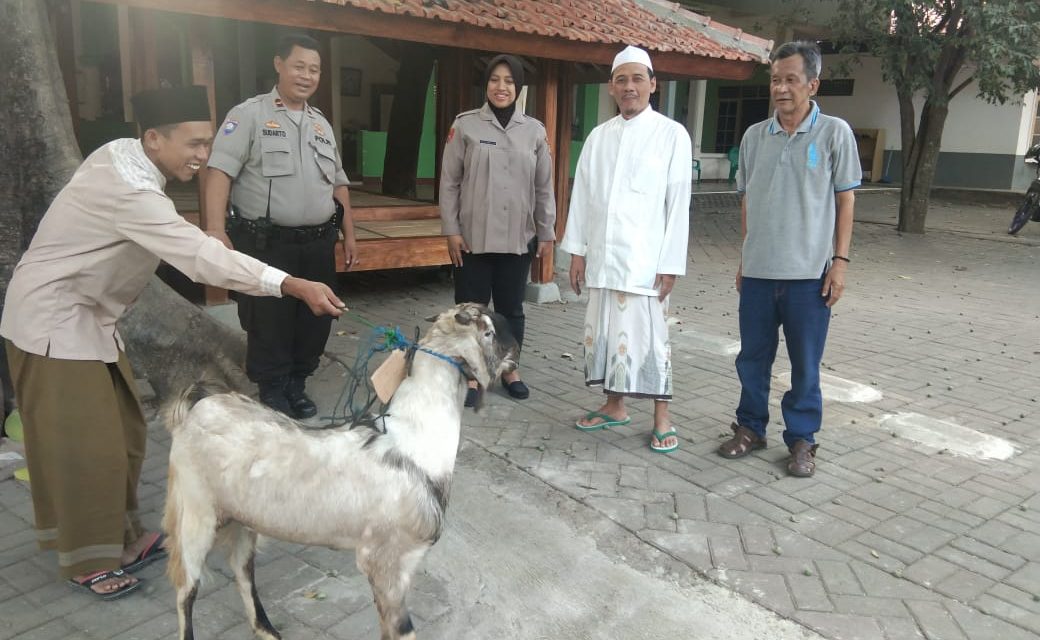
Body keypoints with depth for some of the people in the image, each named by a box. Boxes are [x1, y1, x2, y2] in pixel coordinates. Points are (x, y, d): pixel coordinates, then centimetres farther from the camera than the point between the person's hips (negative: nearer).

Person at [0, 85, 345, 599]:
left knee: (122, 435, 13)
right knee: (83, 448, -2)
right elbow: (203, 256, -40)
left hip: (88, 315, 9)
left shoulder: (122, 152, -1)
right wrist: (296, 286, -45)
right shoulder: (130, 191, -30)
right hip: (55, 322, -9)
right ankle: (88, 561, 14)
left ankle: (122, 537, 27)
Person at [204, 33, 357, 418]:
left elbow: (338, 184, 20)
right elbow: (220, 171, -12)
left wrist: (348, 234, 15)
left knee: (315, 318, 10)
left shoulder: (321, 124, 16)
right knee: (269, 322, 2)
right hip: (266, 243, -5)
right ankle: (272, 394, 18)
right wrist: (216, 227, -24)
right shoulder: (249, 114, -3)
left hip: (318, 243, 6)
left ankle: (296, 386, 26)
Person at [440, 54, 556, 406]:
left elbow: (544, 186, 8)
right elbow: (449, 181, -1)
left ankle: (510, 368, 28)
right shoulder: (465, 125, -2)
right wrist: (451, 230, -6)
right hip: (474, 237, -2)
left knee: (512, 307, 12)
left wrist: (546, 232, 6)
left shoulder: (534, 130, 5)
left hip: (518, 238, 2)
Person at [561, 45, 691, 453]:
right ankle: (614, 406, 26)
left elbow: (678, 204, -5)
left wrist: (670, 263, -9)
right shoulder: (598, 136, 10)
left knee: (647, 335, -1)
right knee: (605, 331, 11)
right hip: (601, 254, 5)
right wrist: (577, 251, 6)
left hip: (644, 258, -4)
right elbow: (582, 195, 10)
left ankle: (661, 418, 12)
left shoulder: (672, 135, -2)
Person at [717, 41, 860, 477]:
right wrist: (745, 258, 13)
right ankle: (750, 428, 26)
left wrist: (840, 260, -5)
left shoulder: (834, 133, -1)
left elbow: (845, 201, 1)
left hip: (809, 272, -3)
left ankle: (801, 439, 20)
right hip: (758, 271, 3)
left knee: (805, 363, 6)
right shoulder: (754, 136, 6)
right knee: (753, 356, 10)